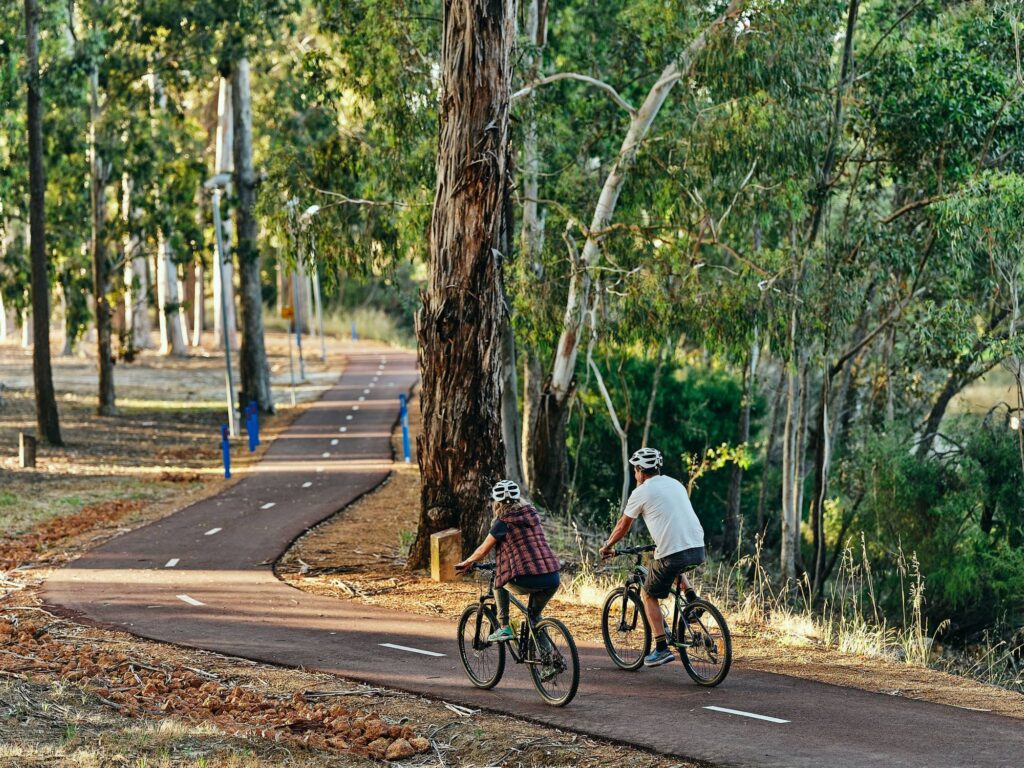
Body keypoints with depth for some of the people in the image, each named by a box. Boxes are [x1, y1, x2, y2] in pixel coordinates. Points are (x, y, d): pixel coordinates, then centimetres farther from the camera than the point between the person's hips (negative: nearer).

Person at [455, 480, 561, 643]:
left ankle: (503, 628, 16)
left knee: (499, 582, 24)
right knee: (534, 616, 30)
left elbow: (483, 550, 11)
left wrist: (466, 563, 31)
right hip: (552, 580, 5)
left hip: (526, 581, -5)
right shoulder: (532, 515, 18)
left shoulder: (503, 522, 2)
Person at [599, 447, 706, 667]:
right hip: (698, 550, 6)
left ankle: (662, 649, 4)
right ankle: (692, 598, 16)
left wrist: (607, 547, 26)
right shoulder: (676, 484, 20)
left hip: (672, 553, -6)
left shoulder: (641, 492, 1)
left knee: (649, 596, 12)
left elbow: (623, 526, 10)